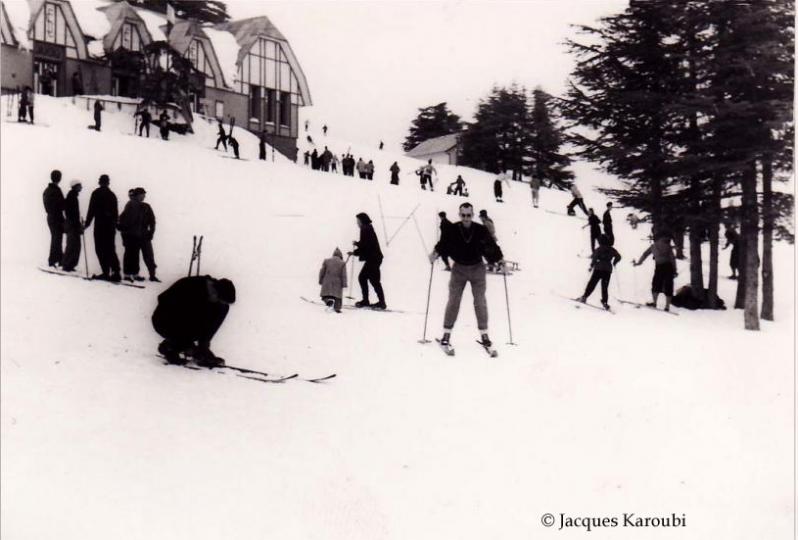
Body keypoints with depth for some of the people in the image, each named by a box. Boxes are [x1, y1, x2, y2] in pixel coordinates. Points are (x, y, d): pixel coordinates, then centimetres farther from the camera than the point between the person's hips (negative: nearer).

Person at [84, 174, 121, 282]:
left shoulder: (96, 193, -4)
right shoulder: (112, 194, 11)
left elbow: (91, 210, -8)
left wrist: (87, 223, -2)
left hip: (100, 224, -5)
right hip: (111, 225, 5)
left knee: (101, 249, -1)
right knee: (110, 249, 9)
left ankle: (106, 272, -5)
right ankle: (116, 272, 1)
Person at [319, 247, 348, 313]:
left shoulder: (326, 261, 5)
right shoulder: (342, 263, 0)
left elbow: (322, 272, 7)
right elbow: (343, 275, -3)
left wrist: (320, 281, 15)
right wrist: (344, 284, 1)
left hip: (327, 282, 1)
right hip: (337, 283, -1)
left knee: (325, 294, 7)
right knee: (337, 296, 9)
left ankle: (328, 300, -22)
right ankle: (337, 308, 3)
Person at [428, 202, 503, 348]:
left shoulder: (481, 230, -11)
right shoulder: (451, 230, -12)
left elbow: (491, 247, -4)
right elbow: (443, 244, -2)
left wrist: (498, 258, -14)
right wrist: (436, 253, -17)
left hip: (477, 269, 0)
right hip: (459, 269, 0)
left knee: (480, 301, 5)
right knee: (453, 301, 2)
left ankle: (484, 333, 14)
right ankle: (447, 332, 12)